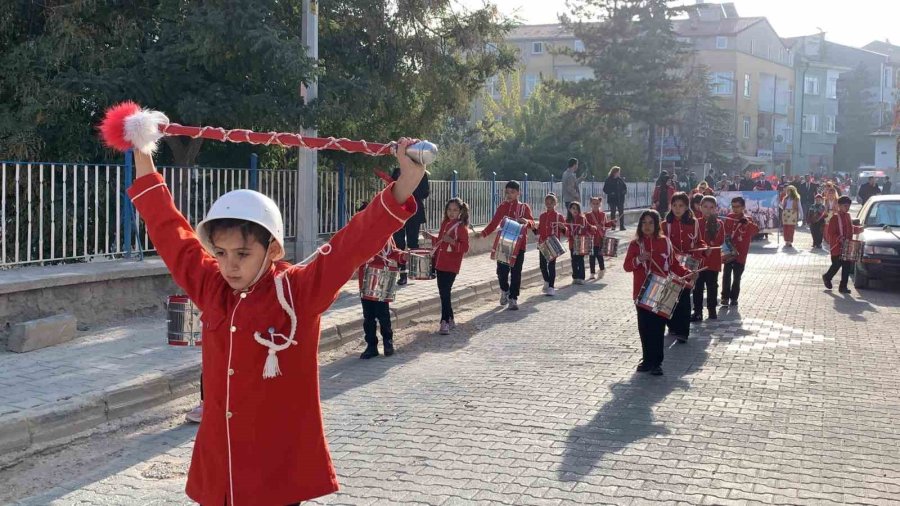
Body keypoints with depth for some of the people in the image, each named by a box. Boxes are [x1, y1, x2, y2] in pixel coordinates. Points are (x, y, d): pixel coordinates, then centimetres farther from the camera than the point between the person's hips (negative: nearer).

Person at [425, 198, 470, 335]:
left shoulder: (461, 227, -9)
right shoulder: (444, 223, 12)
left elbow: (465, 248, -14)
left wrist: (452, 241, -27)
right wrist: (431, 237, 12)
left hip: (451, 265, -8)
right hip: (440, 263, 8)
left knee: (445, 293, -12)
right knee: (443, 292, 11)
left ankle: (445, 323, -11)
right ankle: (450, 320, 22)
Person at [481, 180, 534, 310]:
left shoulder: (524, 207, 3)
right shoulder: (502, 206, 9)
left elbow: (532, 223, -7)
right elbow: (494, 223, 9)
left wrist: (526, 221, -30)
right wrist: (483, 234, -5)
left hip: (518, 244, -2)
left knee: (516, 272, -1)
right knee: (501, 270, -1)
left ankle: (513, 299, 6)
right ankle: (505, 291, 27)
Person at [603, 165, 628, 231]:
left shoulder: (621, 179, 7)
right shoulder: (608, 180, -4)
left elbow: (625, 187, 16)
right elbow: (605, 189, -3)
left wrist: (624, 191, -4)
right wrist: (610, 193, -17)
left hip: (620, 199, 3)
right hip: (612, 199, -3)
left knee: (621, 212, -1)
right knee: (613, 212, 3)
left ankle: (622, 226, 2)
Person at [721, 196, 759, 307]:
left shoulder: (748, 220, -5)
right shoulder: (729, 217, 2)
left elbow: (756, 230, -24)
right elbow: (725, 232, 10)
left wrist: (747, 223, -39)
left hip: (740, 254, -1)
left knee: (737, 277, 6)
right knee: (726, 276, 2)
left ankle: (734, 298, 16)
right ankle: (725, 297, 9)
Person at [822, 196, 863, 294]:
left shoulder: (847, 216, 11)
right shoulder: (835, 217, -12)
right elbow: (830, 233, -16)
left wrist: (858, 229, 7)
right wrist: (840, 239, -26)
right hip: (837, 247, -7)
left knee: (847, 266, 3)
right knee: (837, 265, 0)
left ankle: (843, 286, 9)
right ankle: (827, 277, 28)